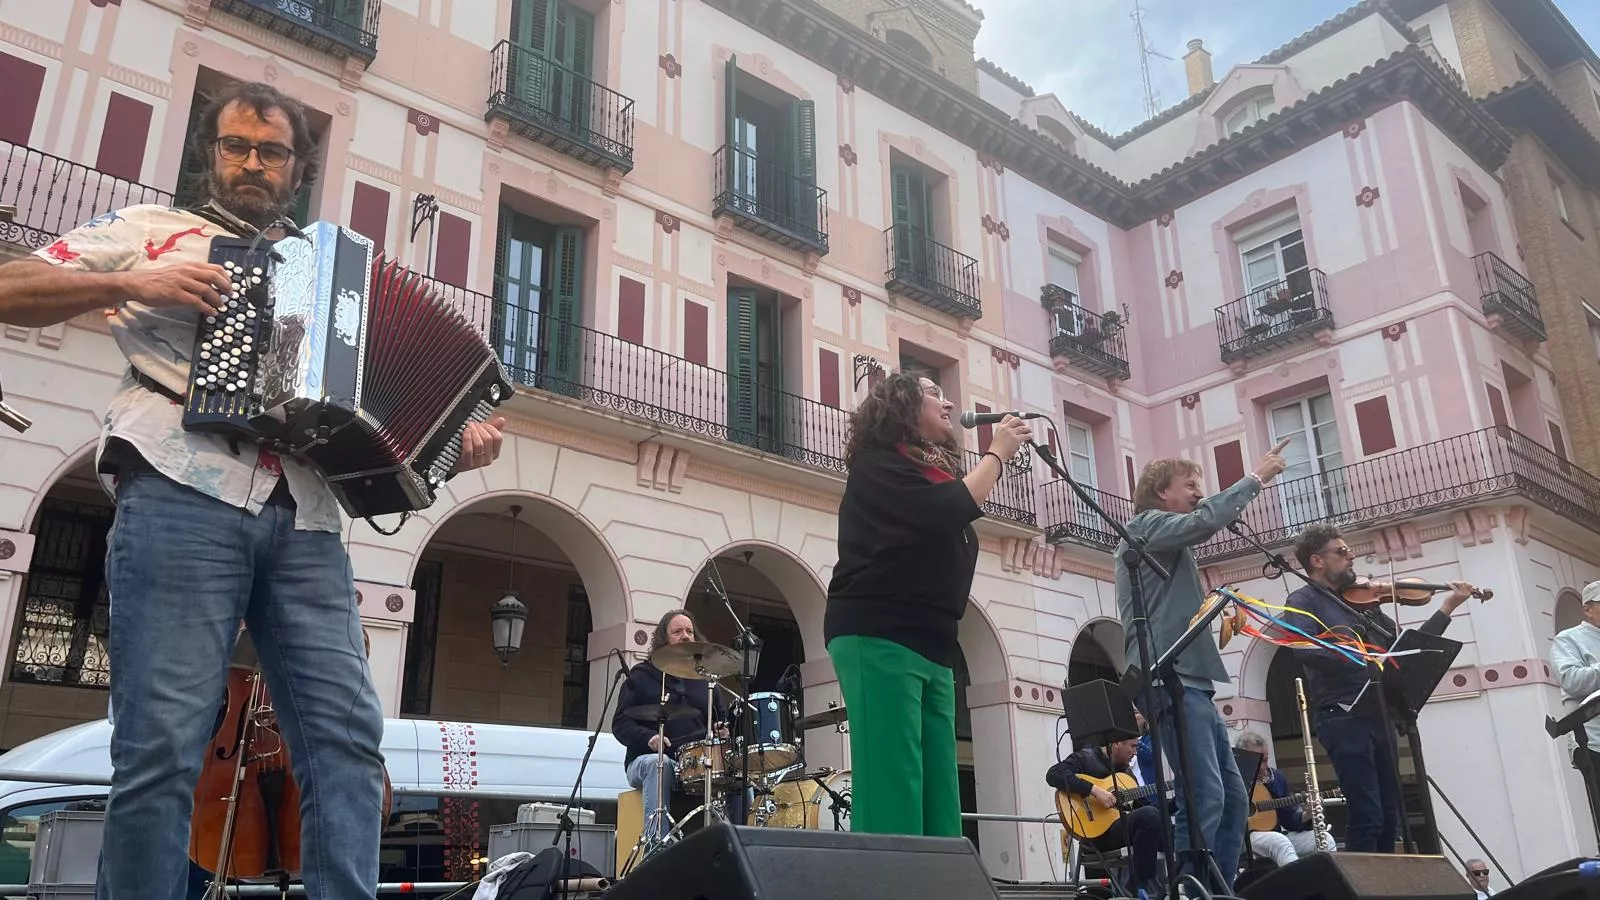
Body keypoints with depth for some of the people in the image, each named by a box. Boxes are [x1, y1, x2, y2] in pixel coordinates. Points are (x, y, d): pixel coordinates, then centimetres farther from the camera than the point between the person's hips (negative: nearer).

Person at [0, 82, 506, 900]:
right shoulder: (154, 230, 20)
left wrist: (450, 445, 9)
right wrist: (129, 283, -4)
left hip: (304, 522, 4)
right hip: (182, 497, -3)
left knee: (347, 734, -10)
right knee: (165, 740, -12)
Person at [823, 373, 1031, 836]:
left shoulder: (934, 469, 26)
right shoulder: (877, 462, -1)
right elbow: (948, 512, -15)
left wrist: (999, 454, 13)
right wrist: (997, 453, 0)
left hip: (930, 645, 9)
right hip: (877, 638, -8)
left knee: (940, 802, 1)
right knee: (893, 796, -15)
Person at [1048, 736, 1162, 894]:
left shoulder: (1125, 770, 22)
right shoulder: (1087, 758, -5)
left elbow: (1143, 804, 23)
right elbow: (1054, 775, -22)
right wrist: (1095, 790, -26)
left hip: (1123, 827, 8)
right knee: (1150, 815, -29)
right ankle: (1141, 884, -19)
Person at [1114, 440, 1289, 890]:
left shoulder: (1169, 546, 29)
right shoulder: (1146, 525, 1)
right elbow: (1204, 521, -19)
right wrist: (1255, 478, -8)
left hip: (1190, 682, 10)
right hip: (1169, 681, -10)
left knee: (1232, 795, 7)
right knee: (1204, 796, -18)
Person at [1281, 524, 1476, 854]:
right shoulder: (1304, 601, 0)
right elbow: (1302, 647, -20)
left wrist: (1448, 607, 19)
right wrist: (1363, 660, -24)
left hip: (1378, 717, 8)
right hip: (1343, 718, -8)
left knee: (1389, 817, 9)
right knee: (1367, 815, -14)